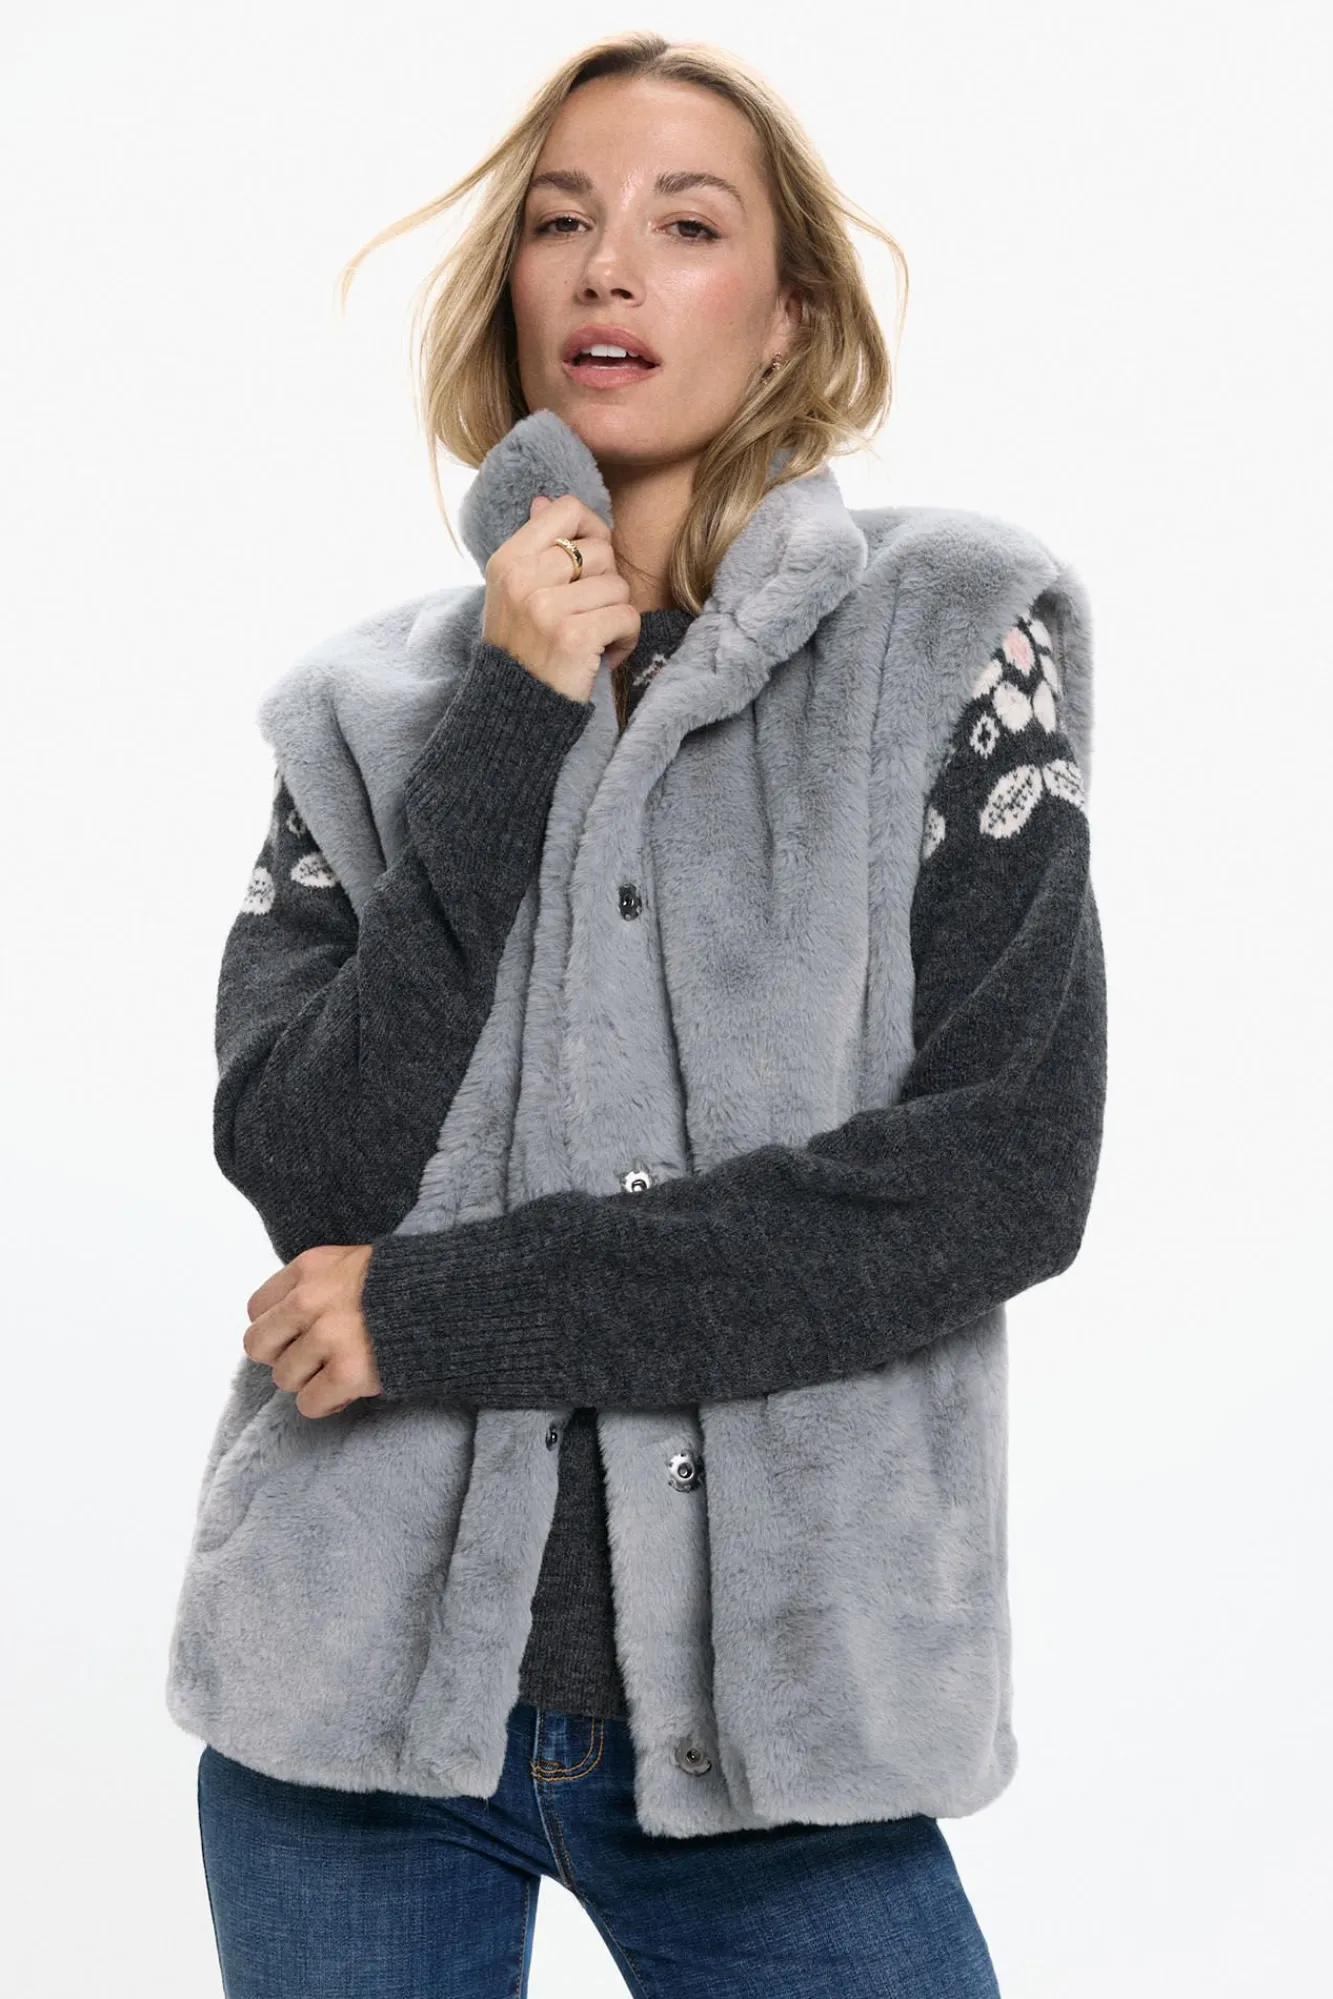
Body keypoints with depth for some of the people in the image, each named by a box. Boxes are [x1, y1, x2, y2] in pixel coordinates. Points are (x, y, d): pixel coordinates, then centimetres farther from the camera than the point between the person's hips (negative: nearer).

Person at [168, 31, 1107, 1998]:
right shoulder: (373, 710, 6)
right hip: (361, 1682, 2)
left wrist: (455, 1303, -12)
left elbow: (1009, 1169, -11)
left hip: (771, 1707, -2)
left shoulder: (947, 638, -1)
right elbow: (311, 1173, -6)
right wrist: (510, 725, -12)